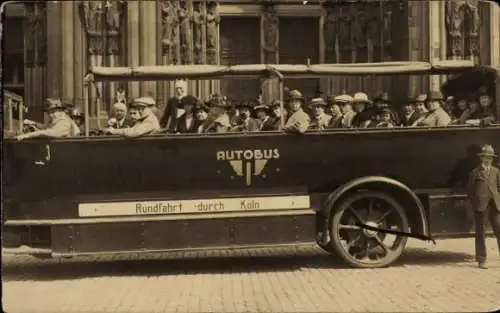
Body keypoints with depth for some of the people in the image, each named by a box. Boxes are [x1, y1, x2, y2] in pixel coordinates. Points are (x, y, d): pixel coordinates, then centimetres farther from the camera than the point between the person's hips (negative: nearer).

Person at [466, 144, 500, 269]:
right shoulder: (475, 172, 3)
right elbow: (470, 190, 5)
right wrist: (474, 204, -1)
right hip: (480, 206, -2)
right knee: (480, 232, 2)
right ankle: (481, 260, 9)